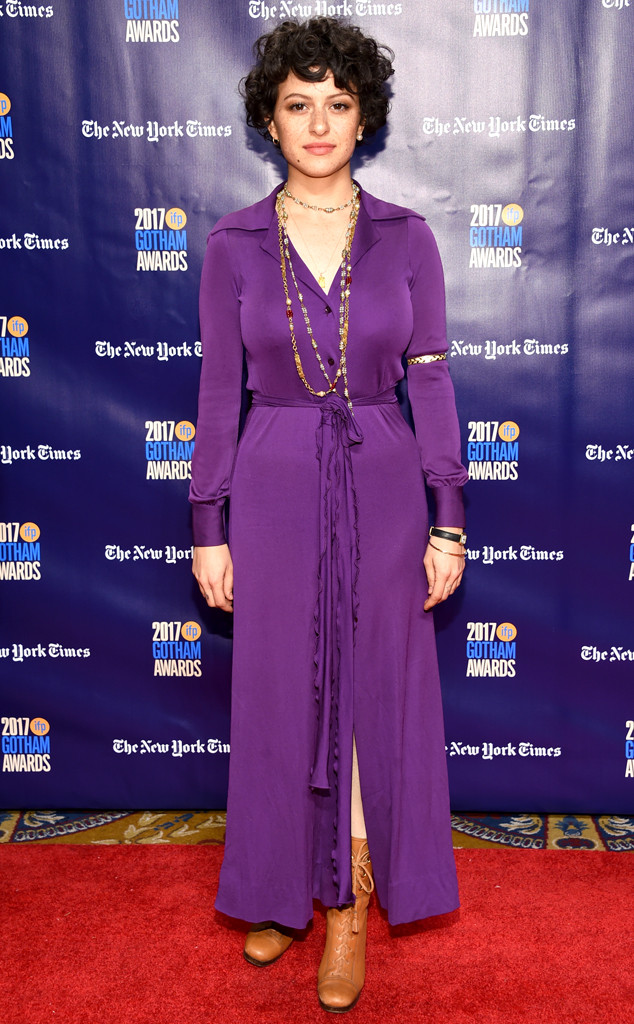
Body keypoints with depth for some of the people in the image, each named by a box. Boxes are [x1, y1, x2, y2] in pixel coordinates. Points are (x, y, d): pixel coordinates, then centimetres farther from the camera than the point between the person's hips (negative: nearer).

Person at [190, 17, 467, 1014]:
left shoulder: (407, 237, 1)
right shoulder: (234, 244, 1)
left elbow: (430, 383, 1)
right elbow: (220, 390, 1)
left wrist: (448, 521, -2)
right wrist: (209, 528, -1)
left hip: (382, 486, 0)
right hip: (274, 488, 0)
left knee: (374, 690, 7)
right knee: (280, 695, 10)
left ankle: (352, 903, 27)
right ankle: (284, 885, 33)